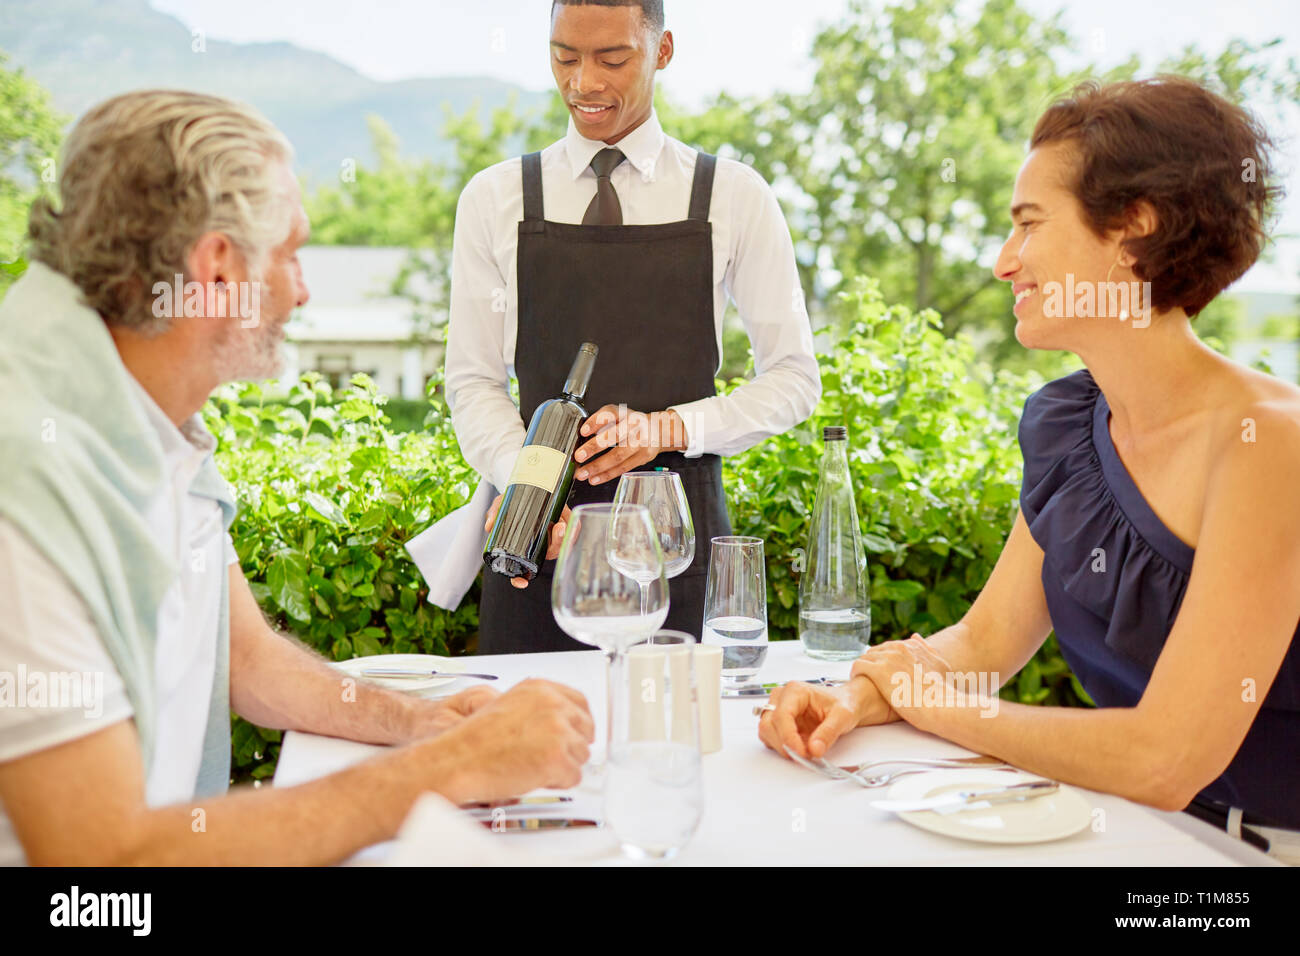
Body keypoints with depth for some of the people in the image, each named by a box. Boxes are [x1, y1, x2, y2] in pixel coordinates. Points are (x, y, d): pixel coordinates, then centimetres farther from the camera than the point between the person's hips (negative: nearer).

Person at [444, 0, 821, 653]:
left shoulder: (736, 198, 4)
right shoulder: (493, 201, 7)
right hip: (539, 533, 1)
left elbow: (795, 378, 4)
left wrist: (665, 428, -11)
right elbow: (474, 381, 6)